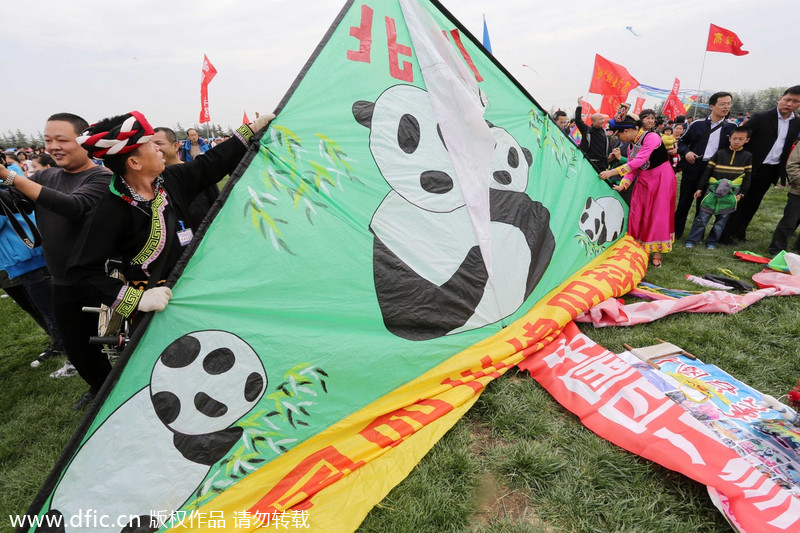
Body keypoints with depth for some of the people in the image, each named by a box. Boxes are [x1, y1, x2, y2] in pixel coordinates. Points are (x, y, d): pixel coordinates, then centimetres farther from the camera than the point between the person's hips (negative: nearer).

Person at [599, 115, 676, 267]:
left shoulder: (651, 137, -19)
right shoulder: (631, 145, 5)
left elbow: (639, 161, -29)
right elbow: (632, 169, 4)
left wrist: (613, 172, -31)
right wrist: (623, 185, -10)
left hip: (661, 179, -7)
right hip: (643, 180, 7)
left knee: (659, 215, -3)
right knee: (637, 214, 5)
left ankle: (657, 253, 6)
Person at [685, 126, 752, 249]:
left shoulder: (747, 156, 6)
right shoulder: (720, 153, 3)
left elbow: (747, 177, 7)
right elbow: (708, 171, 3)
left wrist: (741, 193, 1)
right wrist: (700, 188, 0)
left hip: (731, 193, 1)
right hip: (713, 189, -1)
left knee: (722, 219, 6)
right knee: (702, 216, -2)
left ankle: (712, 241, 15)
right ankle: (692, 239, 4)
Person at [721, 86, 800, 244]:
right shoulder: (760, 118, -8)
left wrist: (783, 170, 3)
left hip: (771, 171, 5)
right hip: (752, 167, -5)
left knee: (753, 202, 12)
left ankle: (739, 231, 22)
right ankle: (726, 233, 7)